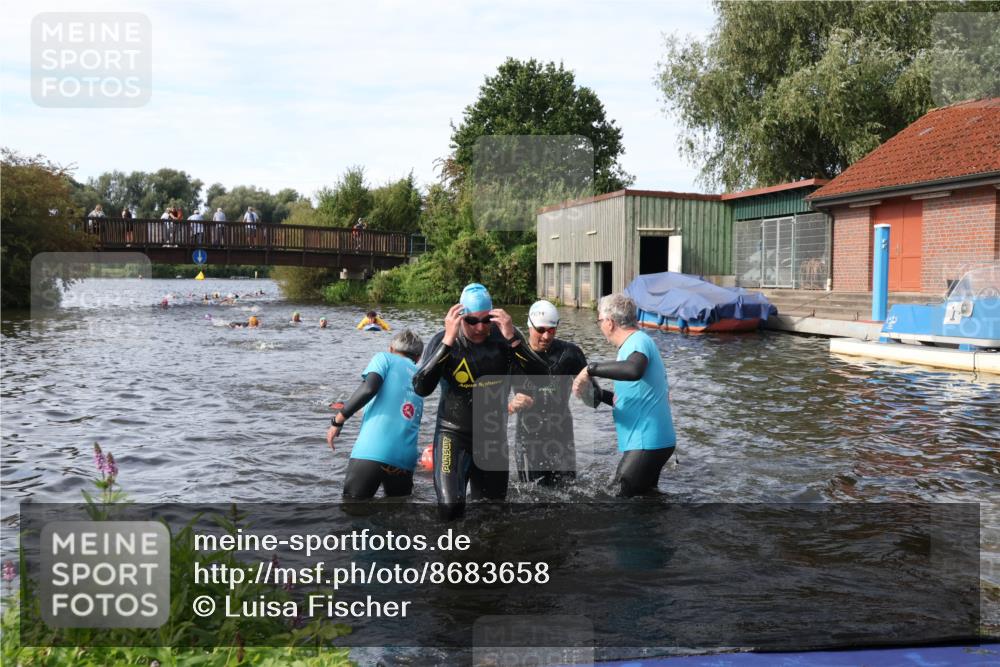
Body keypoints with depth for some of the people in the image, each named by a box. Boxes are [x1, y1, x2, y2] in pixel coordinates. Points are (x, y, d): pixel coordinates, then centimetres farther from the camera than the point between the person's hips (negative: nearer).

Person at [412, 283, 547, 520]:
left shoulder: (503, 337, -9)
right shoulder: (443, 341, -12)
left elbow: (540, 377, -18)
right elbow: (421, 388, -25)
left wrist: (512, 338, -29)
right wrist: (448, 342, -31)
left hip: (494, 436, 3)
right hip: (453, 434, -3)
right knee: (451, 509, -21)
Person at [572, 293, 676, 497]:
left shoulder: (638, 341, -14)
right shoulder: (634, 343, 16)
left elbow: (633, 370, -39)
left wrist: (591, 369, -29)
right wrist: (599, 394, 9)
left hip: (646, 443, -10)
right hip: (651, 441, 10)